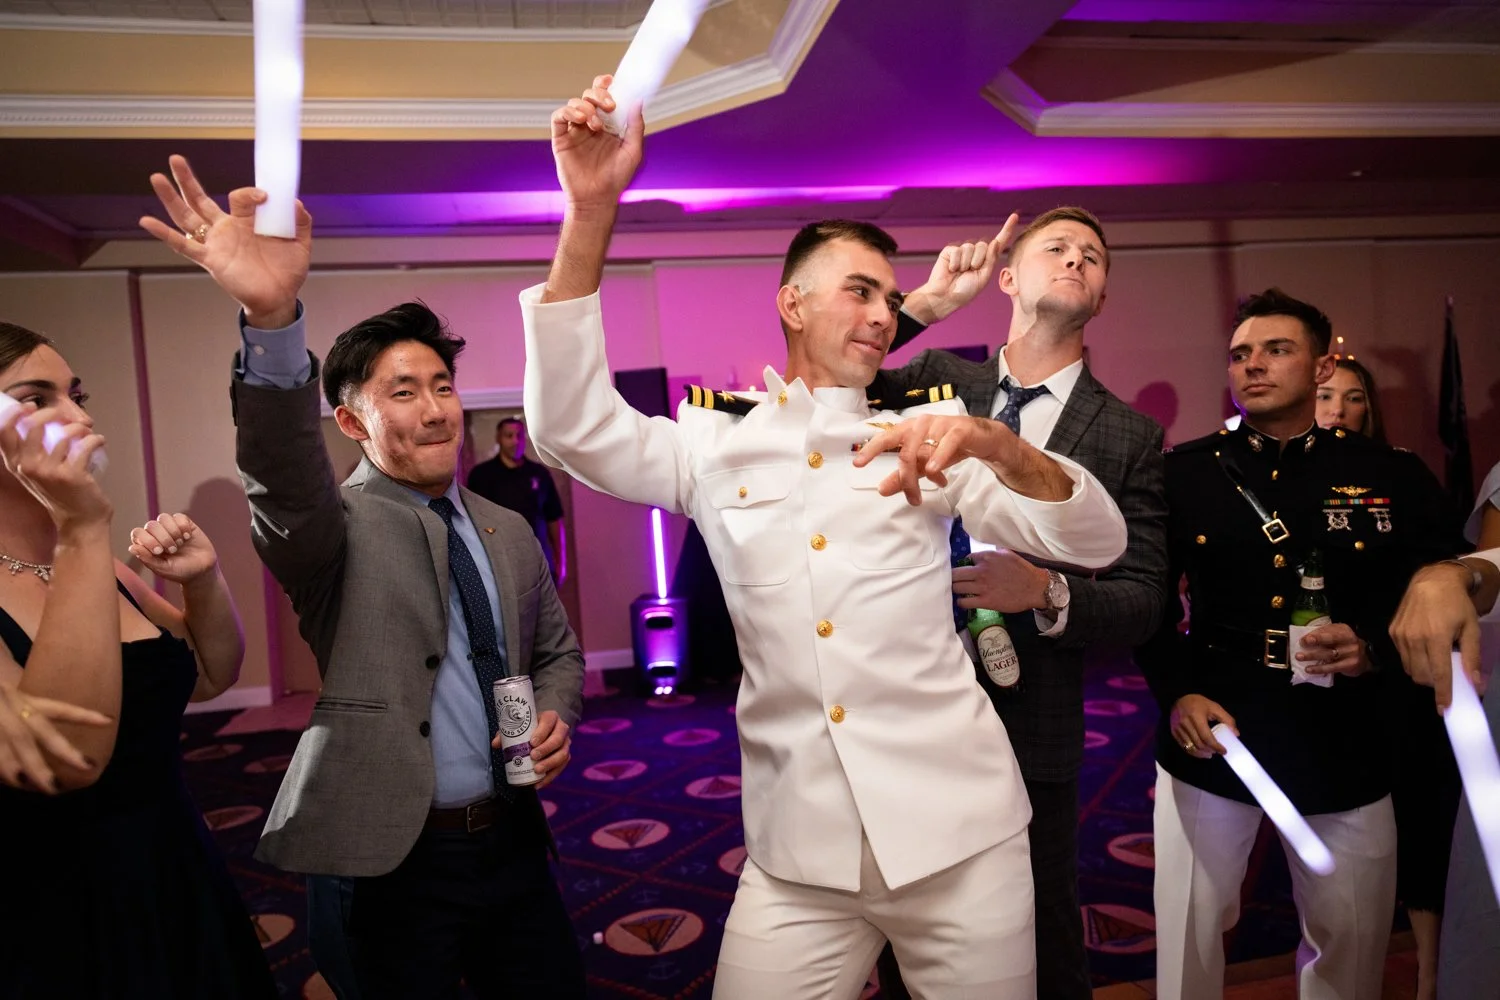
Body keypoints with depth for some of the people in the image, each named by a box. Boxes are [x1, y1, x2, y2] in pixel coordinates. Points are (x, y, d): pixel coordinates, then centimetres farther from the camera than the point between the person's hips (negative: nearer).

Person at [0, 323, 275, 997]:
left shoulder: (94, 564, 4)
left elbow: (210, 676, 11)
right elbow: (67, 756, -30)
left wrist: (203, 578, -7)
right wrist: (84, 530, -30)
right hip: (57, 927, -7)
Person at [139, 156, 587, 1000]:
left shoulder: (510, 533, 6)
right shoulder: (336, 530, -10)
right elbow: (282, 475, -32)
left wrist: (556, 714, -5)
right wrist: (272, 316, -48)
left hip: (514, 840, 5)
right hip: (393, 860, -5)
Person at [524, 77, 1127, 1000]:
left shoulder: (925, 439, 4)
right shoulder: (716, 445, 6)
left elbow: (1097, 542, -4)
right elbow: (572, 427, -9)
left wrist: (991, 442, -25)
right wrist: (590, 214, -18)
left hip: (961, 836, 1)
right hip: (797, 859, 0)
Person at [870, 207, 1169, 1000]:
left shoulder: (1129, 437, -1)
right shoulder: (937, 379, 3)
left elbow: (1142, 605, -4)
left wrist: (1046, 591, -24)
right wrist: (926, 302, -14)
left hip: (1029, 733, -1)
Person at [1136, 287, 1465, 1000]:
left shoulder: (1396, 479, 0)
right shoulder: (1182, 474, -1)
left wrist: (1373, 650, -15)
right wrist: (1176, 692, -11)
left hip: (1344, 754, 1)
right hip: (1208, 739, 0)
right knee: (1189, 941, 13)